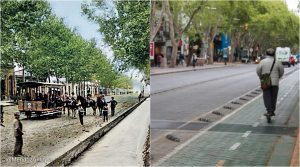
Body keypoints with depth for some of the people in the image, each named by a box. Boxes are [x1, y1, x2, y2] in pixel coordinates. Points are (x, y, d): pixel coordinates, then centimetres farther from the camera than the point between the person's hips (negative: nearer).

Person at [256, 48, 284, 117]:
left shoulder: (263, 61, -4)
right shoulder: (277, 62, -1)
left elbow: (258, 70, -4)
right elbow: (282, 71, 5)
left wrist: (261, 78, 13)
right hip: (275, 82, 1)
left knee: (267, 96, 2)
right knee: (273, 97, 11)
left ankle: (269, 111, -11)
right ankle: (272, 111, 16)